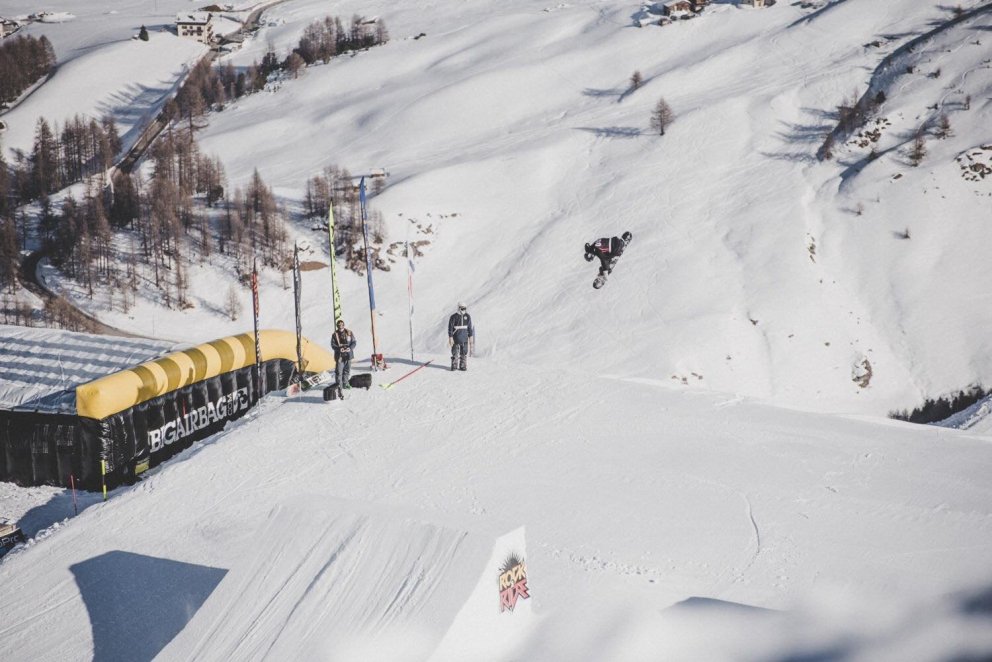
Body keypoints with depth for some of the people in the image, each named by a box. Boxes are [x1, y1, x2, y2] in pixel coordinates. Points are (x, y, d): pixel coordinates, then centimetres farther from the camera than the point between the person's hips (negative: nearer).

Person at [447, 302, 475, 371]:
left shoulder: (468, 316, 4)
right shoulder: (453, 317, -7)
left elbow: (470, 327, 10)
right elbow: (450, 328, -7)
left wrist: (470, 336, 7)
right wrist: (450, 338, -11)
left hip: (464, 338, 3)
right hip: (456, 338, -3)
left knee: (464, 353, 3)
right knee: (455, 352, -1)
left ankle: (463, 366, 9)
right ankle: (454, 366, 8)